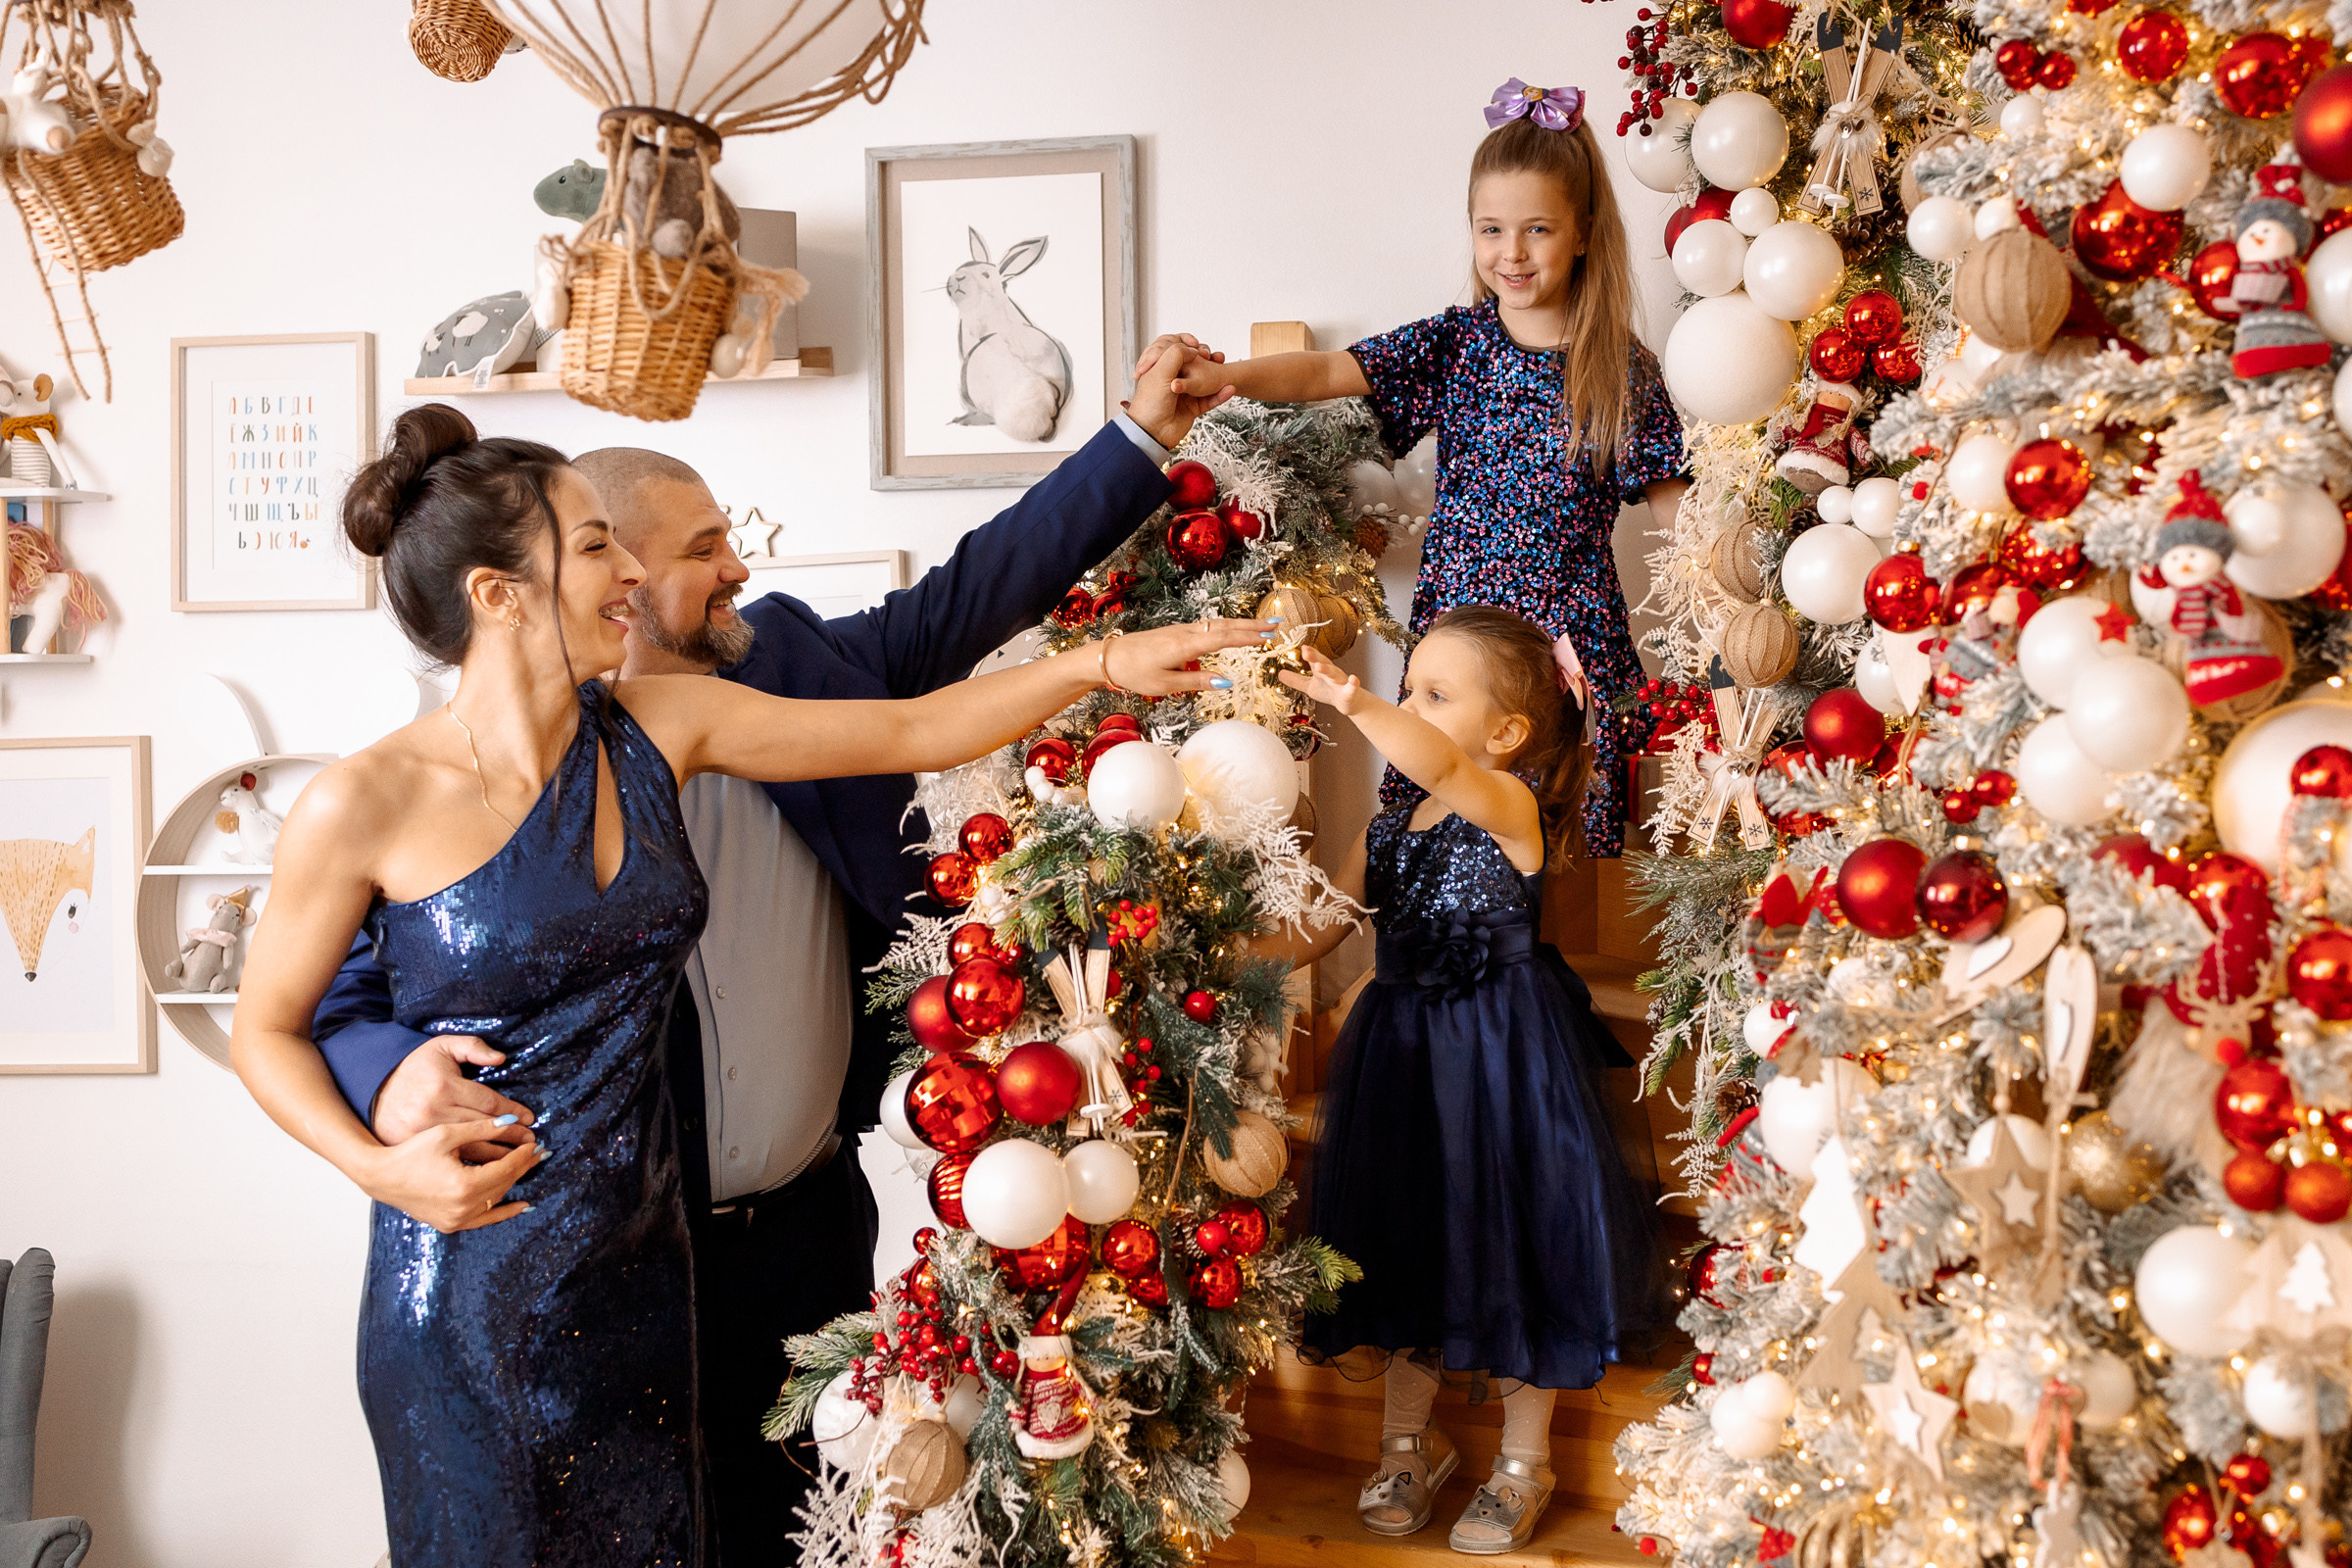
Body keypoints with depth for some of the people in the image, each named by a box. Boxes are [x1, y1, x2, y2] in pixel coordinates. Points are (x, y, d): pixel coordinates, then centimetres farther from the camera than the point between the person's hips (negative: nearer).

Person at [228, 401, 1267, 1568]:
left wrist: (1105, 663, -6)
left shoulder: (658, 726, -2)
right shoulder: (363, 807, -14)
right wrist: (377, 1166, -18)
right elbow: (265, 1031, -2)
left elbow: (909, 733, 0)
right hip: (467, 1287, -4)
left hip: (641, 1270, 5)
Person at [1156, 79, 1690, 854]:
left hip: (1572, 644, -1)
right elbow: (1329, 371, -7)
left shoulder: (1622, 369, -1)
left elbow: (1666, 496, 5)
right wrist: (1223, 376, -23)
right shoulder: (1452, 342, 3)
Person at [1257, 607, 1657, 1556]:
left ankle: (1524, 1461, 25)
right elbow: (1312, 934, 13)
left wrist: (1345, 696, -40)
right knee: (1408, 1239, 15)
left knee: (1505, 1241, 5)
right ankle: (1409, 1440, 35)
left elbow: (1436, 765, -39)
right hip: (1403, 1052, 6)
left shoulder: (1512, 804, -15)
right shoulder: (1387, 832, 6)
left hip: (1498, 1053, -6)